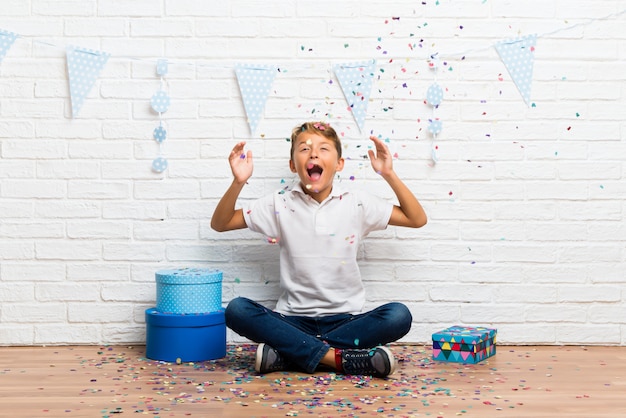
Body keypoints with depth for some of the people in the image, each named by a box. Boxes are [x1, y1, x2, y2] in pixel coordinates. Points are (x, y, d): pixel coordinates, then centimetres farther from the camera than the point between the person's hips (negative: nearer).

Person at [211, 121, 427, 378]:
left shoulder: (357, 204, 3)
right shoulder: (280, 205, 4)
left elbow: (417, 219, 7)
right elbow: (219, 224, 7)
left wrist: (389, 175, -5)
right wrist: (238, 182, -10)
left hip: (345, 319, 1)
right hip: (294, 321, 0)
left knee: (398, 316, -28)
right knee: (237, 310, -27)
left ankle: (288, 354, -24)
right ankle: (338, 358, -28)